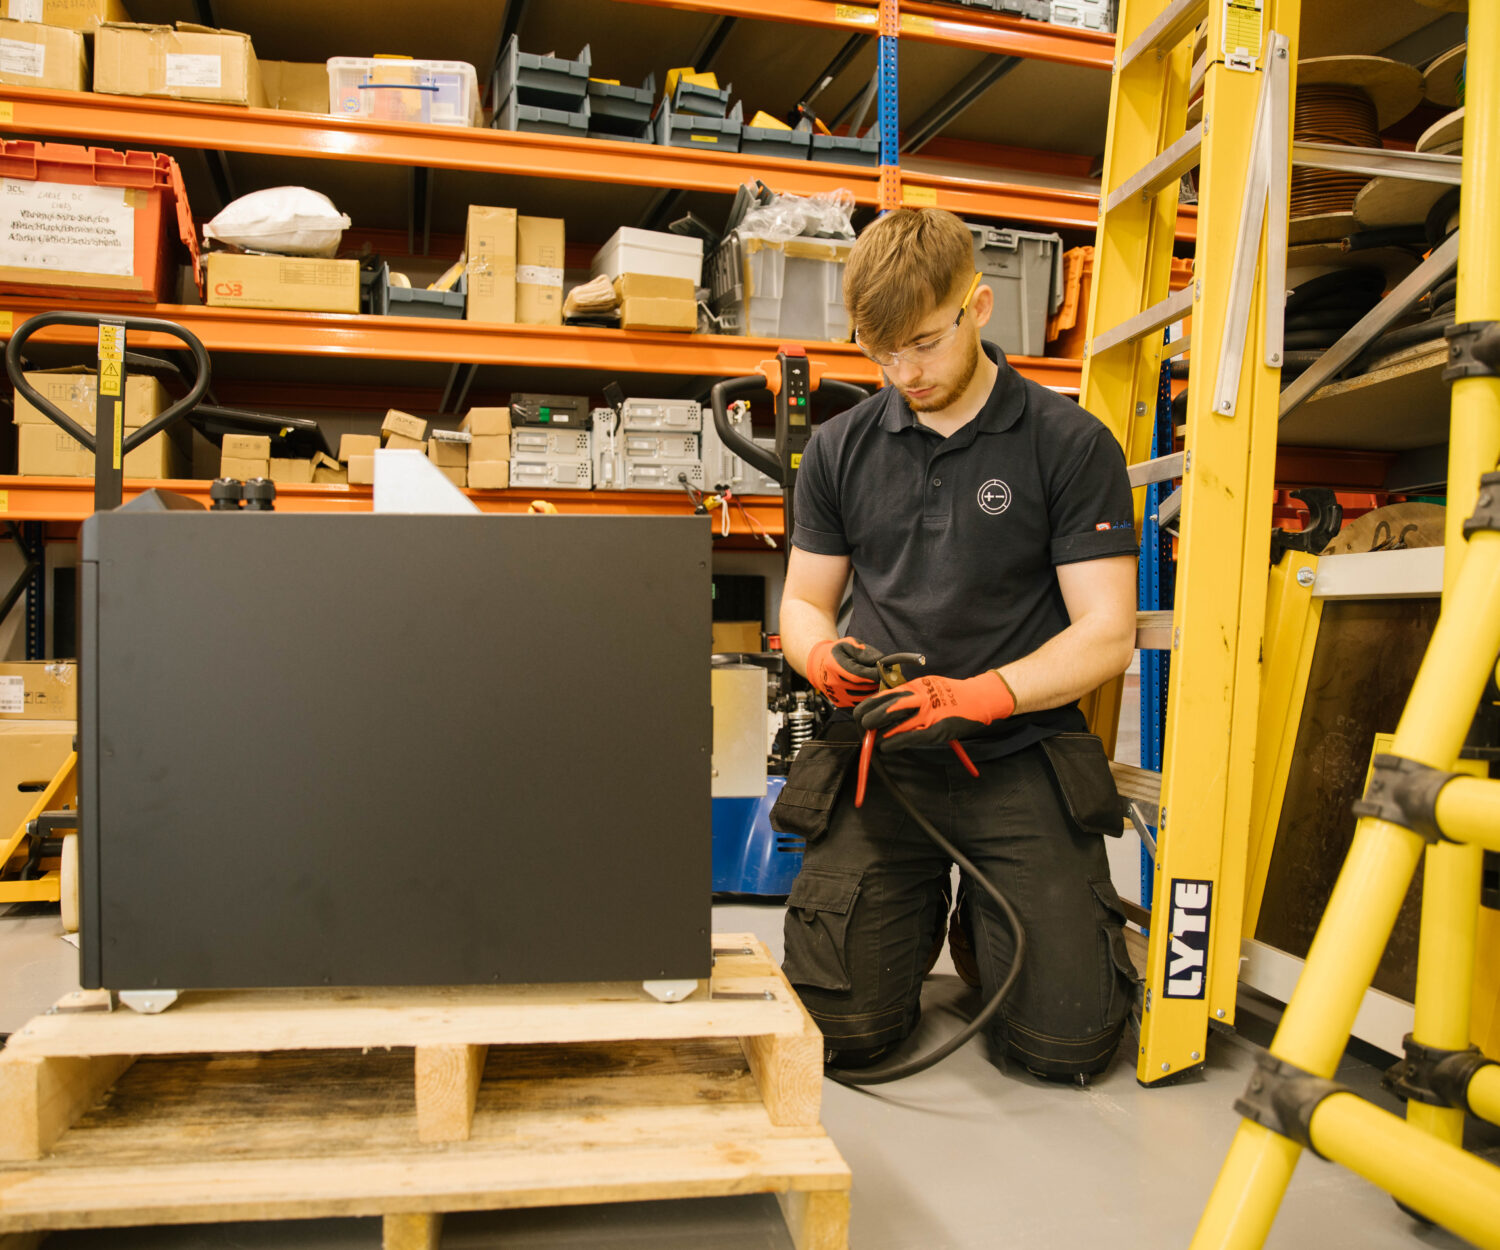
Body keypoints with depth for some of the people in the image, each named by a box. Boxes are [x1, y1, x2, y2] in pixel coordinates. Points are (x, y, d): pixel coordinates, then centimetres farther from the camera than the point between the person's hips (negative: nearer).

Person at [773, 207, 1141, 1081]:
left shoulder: (1073, 445, -1)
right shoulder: (841, 449, 9)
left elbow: (1106, 633, -5)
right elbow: (805, 600, 15)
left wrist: (976, 695, -21)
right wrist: (824, 659, -10)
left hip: (1020, 755, -2)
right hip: (883, 754, 2)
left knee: (1068, 1040, -9)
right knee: (840, 1031, -7)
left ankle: (990, 919, 24)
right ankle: (921, 903, 25)